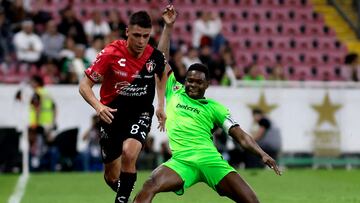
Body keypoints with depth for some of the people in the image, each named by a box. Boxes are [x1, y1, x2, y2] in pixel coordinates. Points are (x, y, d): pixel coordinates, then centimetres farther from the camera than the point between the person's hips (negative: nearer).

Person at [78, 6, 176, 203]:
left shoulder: (155, 56, -11)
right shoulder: (111, 53, -19)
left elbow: (161, 74, 16)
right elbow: (84, 85, -15)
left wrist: (160, 105, 10)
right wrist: (98, 106, -33)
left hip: (141, 113, 0)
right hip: (112, 114, 0)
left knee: (129, 153, -31)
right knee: (112, 177, 8)